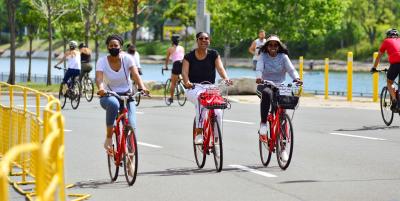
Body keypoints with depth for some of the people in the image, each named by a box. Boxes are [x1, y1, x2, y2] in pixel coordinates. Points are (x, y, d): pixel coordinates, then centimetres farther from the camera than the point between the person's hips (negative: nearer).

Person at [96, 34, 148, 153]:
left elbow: (135, 74, -21)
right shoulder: (102, 61, -8)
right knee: (113, 103, -39)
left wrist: (142, 87, -41)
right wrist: (101, 89, -46)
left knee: (131, 125, -16)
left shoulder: (127, 59, -7)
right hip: (109, 96, -1)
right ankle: (109, 138, -25)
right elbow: (99, 78, -24)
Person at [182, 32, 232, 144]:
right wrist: (187, 82, -32)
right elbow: (184, 72, -10)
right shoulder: (189, 56, 1)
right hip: (193, 89, -2)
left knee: (218, 112, -22)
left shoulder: (213, 55, 5)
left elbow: (220, 68, -9)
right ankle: (198, 133, -34)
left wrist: (226, 78, -30)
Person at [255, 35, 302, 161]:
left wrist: (296, 78, -32)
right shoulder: (263, 56, 2)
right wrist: (259, 77, -38)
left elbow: (291, 69, -10)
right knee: (267, 94, -40)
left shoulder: (283, 57, 4)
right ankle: (263, 123, -27)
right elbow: (259, 68, -15)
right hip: (265, 86, -2)